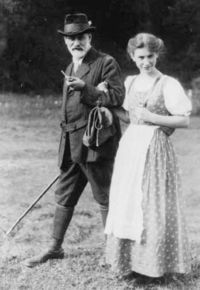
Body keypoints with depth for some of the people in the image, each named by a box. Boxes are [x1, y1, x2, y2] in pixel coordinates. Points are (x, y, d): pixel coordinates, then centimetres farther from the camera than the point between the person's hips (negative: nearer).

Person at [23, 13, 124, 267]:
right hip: (71, 143, 8)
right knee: (64, 196, 13)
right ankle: (55, 248, 23)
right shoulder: (70, 68, 20)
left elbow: (118, 97, -15)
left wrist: (86, 88, -24)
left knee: (105, 199, 0)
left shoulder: (106, 63, -5)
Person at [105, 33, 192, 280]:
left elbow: (184, 121, -9)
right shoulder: (130, 82, 11)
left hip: (154, 148, -6)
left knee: (152, 204, -2)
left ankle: (152, 265, 9)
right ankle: (130, 260, 19)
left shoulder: (168, 84, -6)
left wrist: (151, 118, -15)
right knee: (127, 202, 7)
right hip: (130, 146, 6)